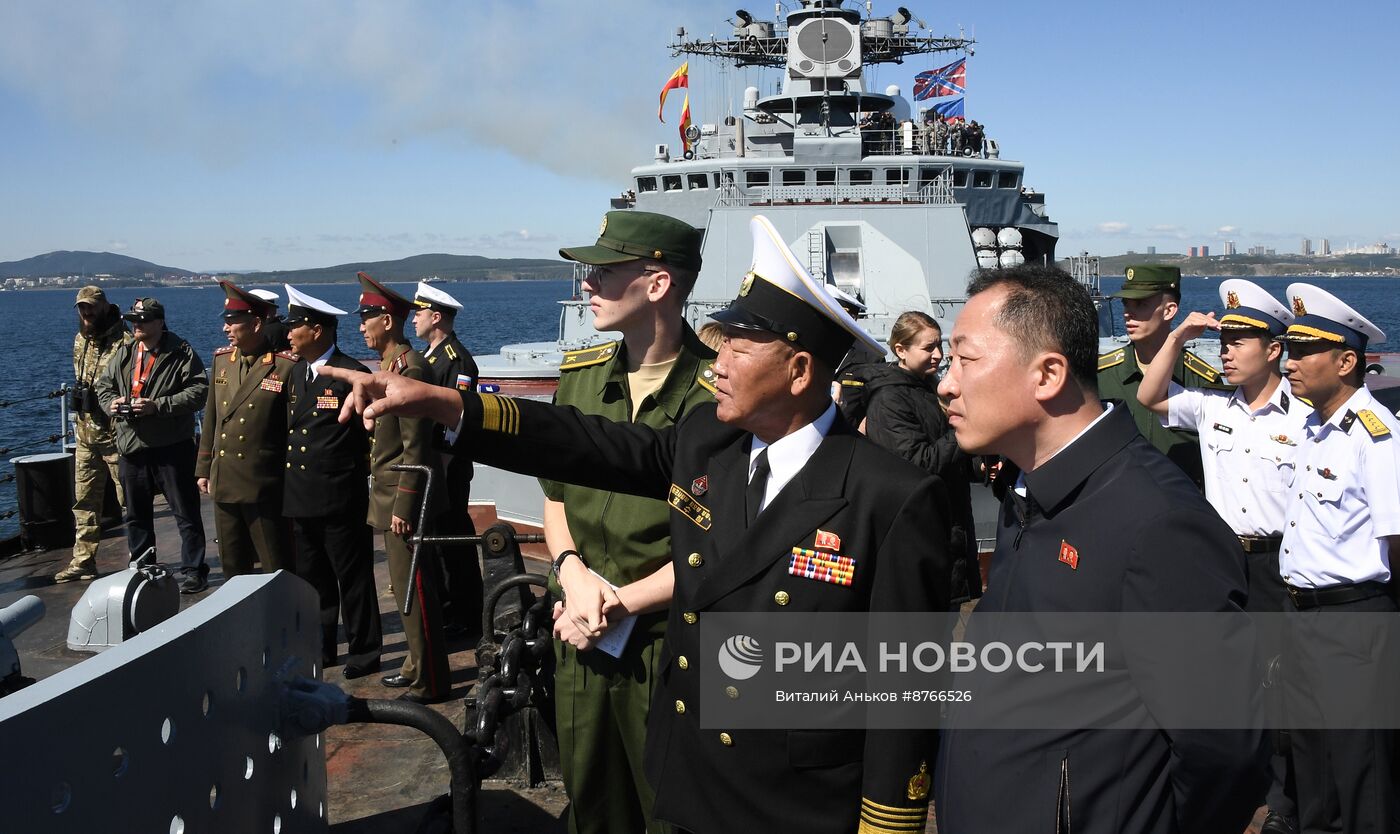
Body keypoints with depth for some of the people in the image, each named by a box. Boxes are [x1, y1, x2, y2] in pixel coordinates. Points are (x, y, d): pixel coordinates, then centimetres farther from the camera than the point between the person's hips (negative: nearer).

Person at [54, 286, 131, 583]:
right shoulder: (80, 340, 11)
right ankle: (83, 561, 22)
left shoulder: (123, 342, -14)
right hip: (85, 435, 8)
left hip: (115, 436, -8)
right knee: (84, 501, 13)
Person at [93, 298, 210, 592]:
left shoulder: (181, 353, -9)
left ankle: (193, 570, 9)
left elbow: (199, 390, -16)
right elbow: (102, 384, 18)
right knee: (136, 514, 16)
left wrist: (158, 406, -21)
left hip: (172, 447, -6)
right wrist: (111, 402, -4)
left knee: (186, 512, 0)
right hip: (131, 446, 6)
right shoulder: (124, 353, 10)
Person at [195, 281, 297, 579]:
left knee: (278, 573, 2)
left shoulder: (286, 366, -12)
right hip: (223, 484, 7)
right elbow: (211, 418, 16)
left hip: (265, 487, -6)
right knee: (232, 569, 16)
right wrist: (203, 468, 17)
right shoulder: (221, 359, 9)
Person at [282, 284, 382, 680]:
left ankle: (364, 651, 12)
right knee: (312, 579, 16)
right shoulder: (295, 372, 13)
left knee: (353, 577, 2)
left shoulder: (352, 374, -11)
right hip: (300, 497, 8)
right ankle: (320, 648, 27)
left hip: (340, 498, -8)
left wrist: (359, 473, -12)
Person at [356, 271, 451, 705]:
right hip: (388, 492, 10)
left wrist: (403, 506, -21)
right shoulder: (387, 364, 12)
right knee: (406, 585, 18)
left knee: (413, 588, -2)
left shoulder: (410, 367, -18)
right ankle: (417, 665, 30)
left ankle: (430, 682, 8)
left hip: (403, 496, -10)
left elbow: (415, 445, -21)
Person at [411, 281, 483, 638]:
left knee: (454, 541, -1)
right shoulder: (426, 356, 15)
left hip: (448, 469, -10)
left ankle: (465, 620, 10)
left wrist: (441, 468, -21)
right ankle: (442, 612, 27)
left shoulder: (458, 359, -15)